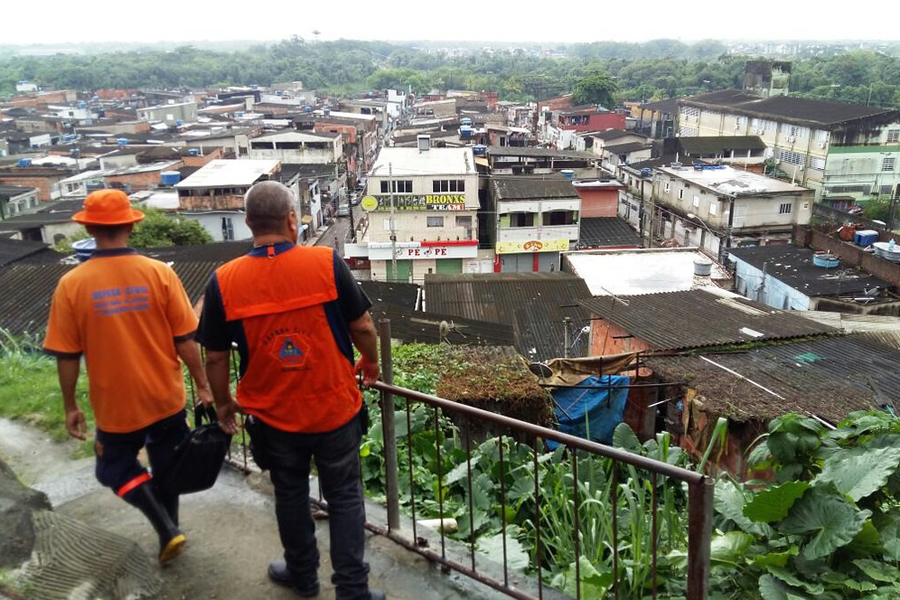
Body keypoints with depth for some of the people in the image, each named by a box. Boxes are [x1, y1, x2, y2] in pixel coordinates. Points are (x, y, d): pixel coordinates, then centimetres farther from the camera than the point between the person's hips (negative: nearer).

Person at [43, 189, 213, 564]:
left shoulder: (71, 284, -13)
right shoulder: (160, 273, -13)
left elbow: (67, 357, -7)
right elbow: (185, 341, -10)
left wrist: (70, 407, 6)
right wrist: (203, 386, 3)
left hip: (115, 405, -1)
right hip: (167, 399, 1)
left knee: (116, 468, 22)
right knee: (166, 471, 22)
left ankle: (167, 530, 9)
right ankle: (167, 535, 36)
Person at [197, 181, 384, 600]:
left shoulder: (224, 281, -12)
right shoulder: (326, 263, -15)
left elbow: (216, 358, -3)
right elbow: (362, 327, -7)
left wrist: (223, 404, 14)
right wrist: (370, 363, 13)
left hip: (273, 416, 2)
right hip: (336, 408, -1)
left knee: (290, 496, 23)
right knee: (344, 497, 15)